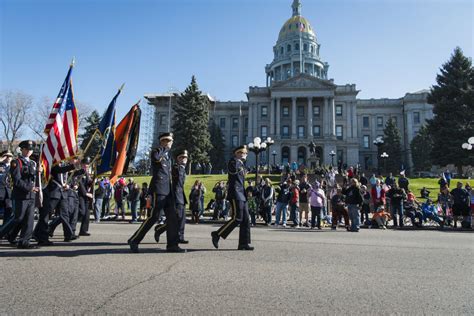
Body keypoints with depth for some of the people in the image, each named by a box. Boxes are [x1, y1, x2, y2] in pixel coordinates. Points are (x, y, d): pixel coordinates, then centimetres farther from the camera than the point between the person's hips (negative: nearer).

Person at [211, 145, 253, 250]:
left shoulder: (241, 164, 25)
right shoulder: (233, 161, -4)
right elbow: (233, 170, -22)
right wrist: (240, 160, -11)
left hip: (241, 194, 10)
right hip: (235, 192, -10)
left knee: (245, 219, 4)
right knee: (237, 218, -13)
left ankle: (244, 243, 8)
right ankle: (217, 234, -2)